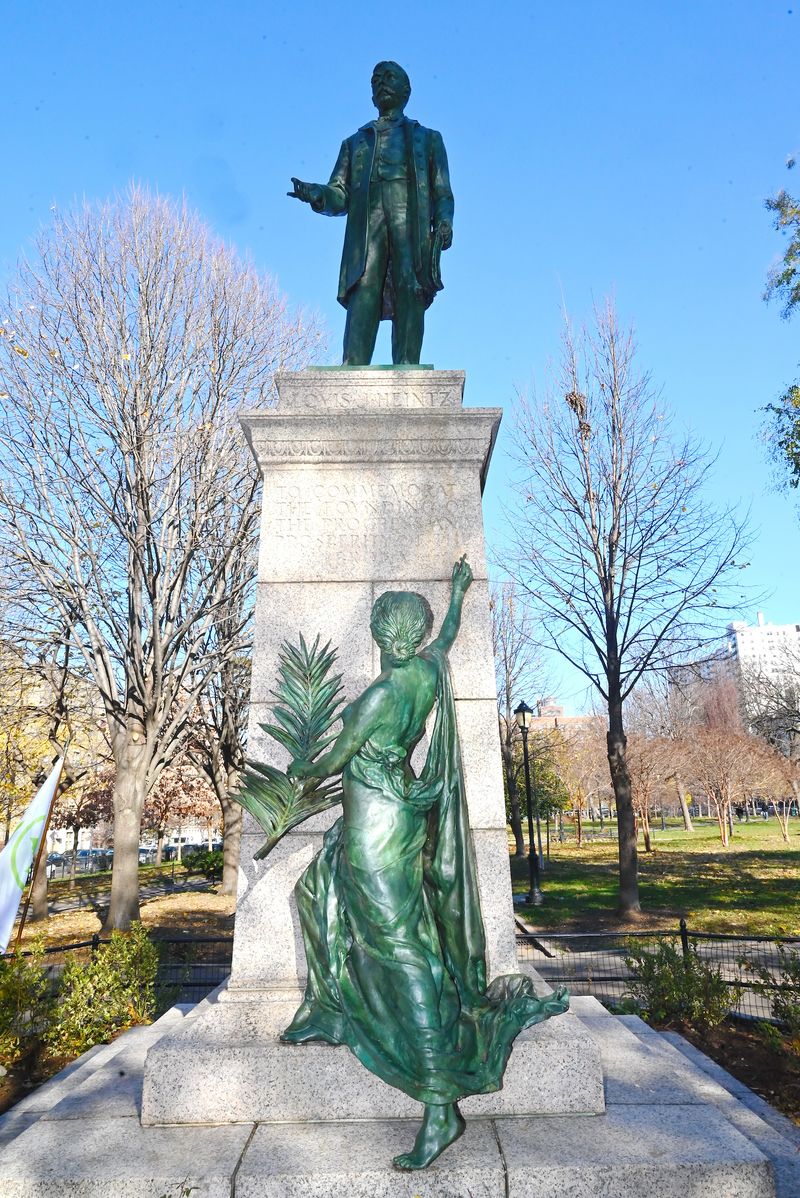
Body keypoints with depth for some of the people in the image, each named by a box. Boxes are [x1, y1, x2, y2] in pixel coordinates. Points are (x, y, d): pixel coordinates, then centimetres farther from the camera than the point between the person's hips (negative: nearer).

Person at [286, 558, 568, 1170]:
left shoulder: (381, 694, -23)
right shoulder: (431, 669, -3)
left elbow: (334, 759, -12)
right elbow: (450, 632, 21)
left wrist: (302, 770, 10)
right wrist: (459, 589, 38)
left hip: (374, 822, -9)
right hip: (398, 810, 9)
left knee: (401, 951, -6)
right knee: (328, 896, 27)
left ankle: (440, 1102, 1)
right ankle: (334, 1013, 36)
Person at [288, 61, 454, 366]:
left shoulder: (427, 139, 29)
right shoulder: (354, 143, 33)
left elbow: (442, 193, 15)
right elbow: (339, 197, 20)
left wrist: (444, 222, -6)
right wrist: (314, 194, -2)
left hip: (412, 227, 0)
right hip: (366, 231, 1)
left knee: (410, 293, -16)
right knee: (362, 296, -18)